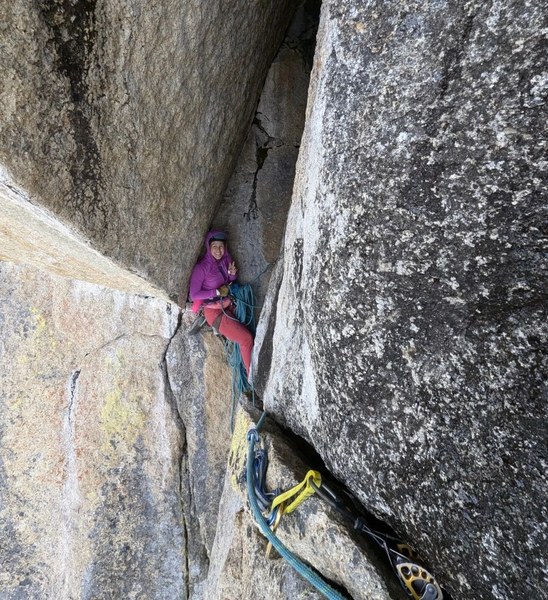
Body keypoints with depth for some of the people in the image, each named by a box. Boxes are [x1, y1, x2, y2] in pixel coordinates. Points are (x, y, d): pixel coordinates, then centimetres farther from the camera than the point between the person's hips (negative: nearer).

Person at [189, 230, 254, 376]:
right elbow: (193, 295, -12)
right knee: (246, 338, -16)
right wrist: (217, 292, -16)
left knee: (246, 335, -14)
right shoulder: (201, 267, -14)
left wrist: (232, 274, -6)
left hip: (228, 306, 6)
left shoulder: (226, 260, 2)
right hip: (214, 310, -6)